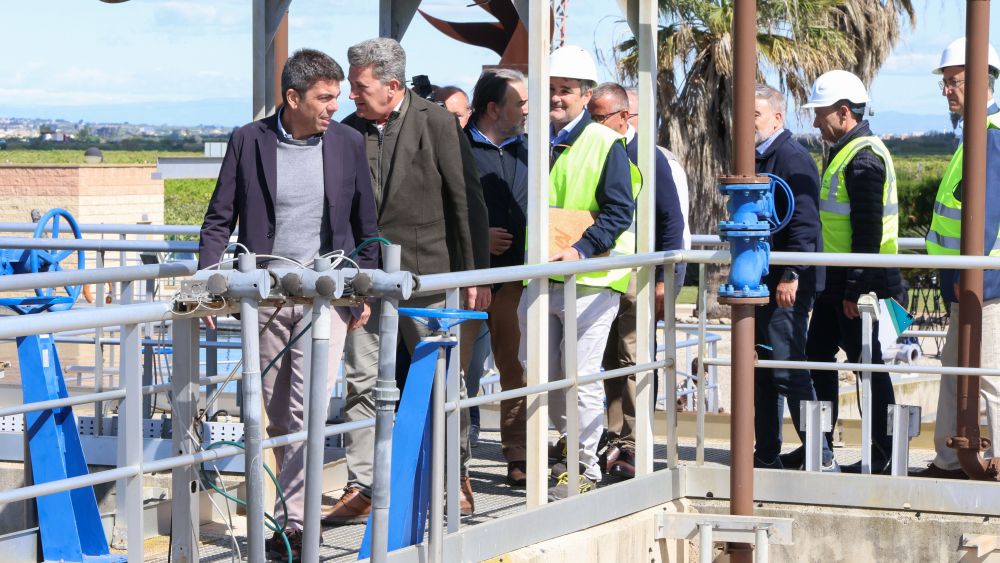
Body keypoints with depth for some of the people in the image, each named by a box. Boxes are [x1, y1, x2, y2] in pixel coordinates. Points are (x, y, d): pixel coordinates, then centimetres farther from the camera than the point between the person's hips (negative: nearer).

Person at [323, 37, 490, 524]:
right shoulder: (350, 131, 6)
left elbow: (467, 200, -5)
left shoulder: (436, 123, -6)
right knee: (361, 383, 1)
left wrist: (474, 274, -7)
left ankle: (458, 475, 19)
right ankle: (362, 489, 5)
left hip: (425, 275, -4)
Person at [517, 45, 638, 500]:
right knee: (541, 375, 9)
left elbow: (619, 211, -10)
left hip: (589, 279, -6)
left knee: (581, 377, -6)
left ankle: (586, 468, 6)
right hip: (539, 278, 6)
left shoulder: (606, 145, -4)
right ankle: (576, 448, 27)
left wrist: (580, 250, -21)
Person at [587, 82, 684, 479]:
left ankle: (632, 447, -3)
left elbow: (671, 219, -3)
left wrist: (664, 278, -8)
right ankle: (615, 443, 10)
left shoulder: (647, 157, -3)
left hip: (637, 271, -5)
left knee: (631, 360, -6)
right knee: (609, 362, 5)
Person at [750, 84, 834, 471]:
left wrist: (791, 277, -24)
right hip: (761, 284, 10)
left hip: (787, 286, -10)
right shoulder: (760, 159, 16)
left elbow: (804, 222, -20)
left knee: (788, 373, -10)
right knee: (764, 373, 12)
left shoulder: (793, 158, -12)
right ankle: (767, 455, 19)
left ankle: (821, 458, -6)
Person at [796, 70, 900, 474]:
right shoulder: (841, 153, 15)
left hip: (858, 281, -10)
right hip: (834, 280, 10)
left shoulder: (864, 157, -17)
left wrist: (856, 288, -22)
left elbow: (868, 229, -22)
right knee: (818, 355, 13)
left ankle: (882, 453, 5)